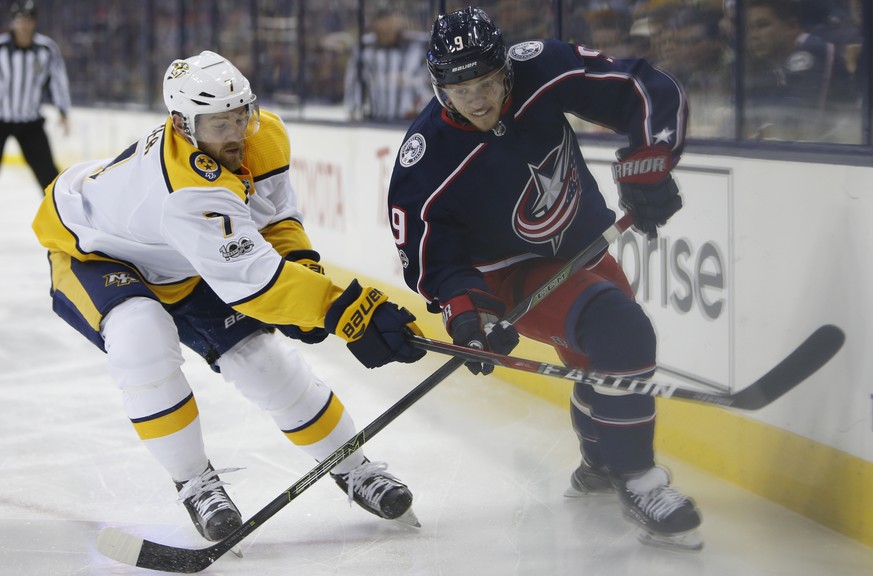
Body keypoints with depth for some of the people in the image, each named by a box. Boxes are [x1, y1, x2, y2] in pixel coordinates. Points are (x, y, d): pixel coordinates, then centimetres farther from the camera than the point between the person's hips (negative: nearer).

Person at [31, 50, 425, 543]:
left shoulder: (264, 138, -19)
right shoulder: (189, 189, -45)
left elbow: (274, 213, 0)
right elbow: (253, 277, -49)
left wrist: (302, 263, -19)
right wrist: (346, 311, -52)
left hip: (176, 263, 7)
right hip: (89, 248, -7)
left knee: (263, 353, -1)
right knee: (143, 337, -35)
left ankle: (352, 468, 16)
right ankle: (194, 482, -17)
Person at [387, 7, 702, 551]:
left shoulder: (542, 72, -23)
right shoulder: (426, 164, -29)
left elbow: (653, 92, -17)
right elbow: (431, 258, -18)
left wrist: (645, 168, -28)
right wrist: (465, 312, -34)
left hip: (583, 243, 5)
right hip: (511, 273, -5)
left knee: (604, 359, 20)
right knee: (619, 335, -28)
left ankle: (601, 462, 51)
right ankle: (637, 482, -15)